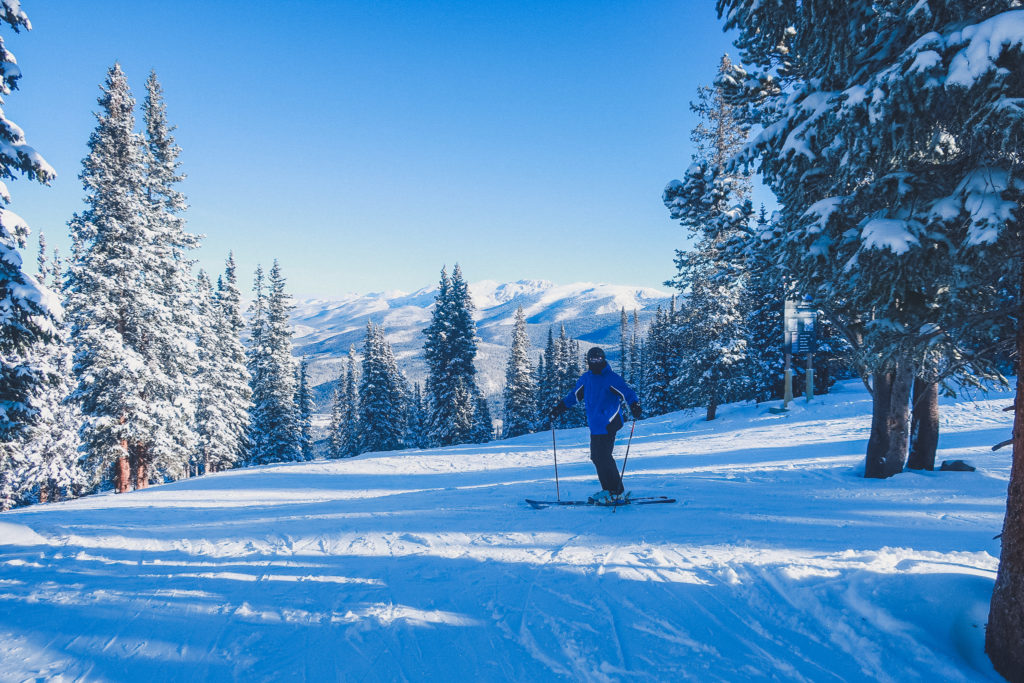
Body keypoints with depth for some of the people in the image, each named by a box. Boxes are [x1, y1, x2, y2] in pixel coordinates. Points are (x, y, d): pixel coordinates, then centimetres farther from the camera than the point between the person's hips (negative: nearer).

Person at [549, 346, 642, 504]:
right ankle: (607, 490, 19)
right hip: (595, 426, 7)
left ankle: (617, 493, -2)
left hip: (608, 424, -7)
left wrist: (634, 405, -33)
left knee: (604, 457, -10)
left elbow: (627, 392, -15)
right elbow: (574, 396, 23)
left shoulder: (612, 378, -7)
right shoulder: (586, 378, 12)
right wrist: (559, 407, 20)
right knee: (596, 457, 8)